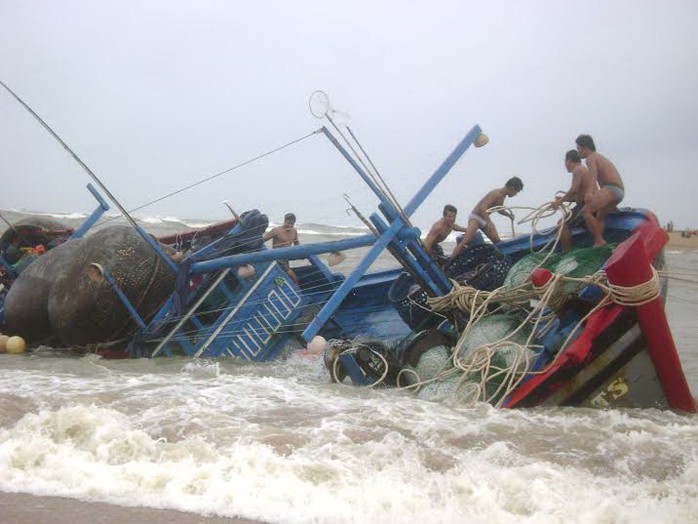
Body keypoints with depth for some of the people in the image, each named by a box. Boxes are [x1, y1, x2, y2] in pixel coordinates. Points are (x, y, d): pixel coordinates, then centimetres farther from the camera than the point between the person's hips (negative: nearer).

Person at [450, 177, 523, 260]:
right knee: (466, 242, -22)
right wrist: (489, 222, -43)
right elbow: (483, 208, -34)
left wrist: (508, 214, 14)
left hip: (485, 219, 10)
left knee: (497, 241, -1)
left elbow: (499, 210, 29)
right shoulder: (496, 194, -22)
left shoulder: (502, 196, 8)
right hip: (475, 217, -10)